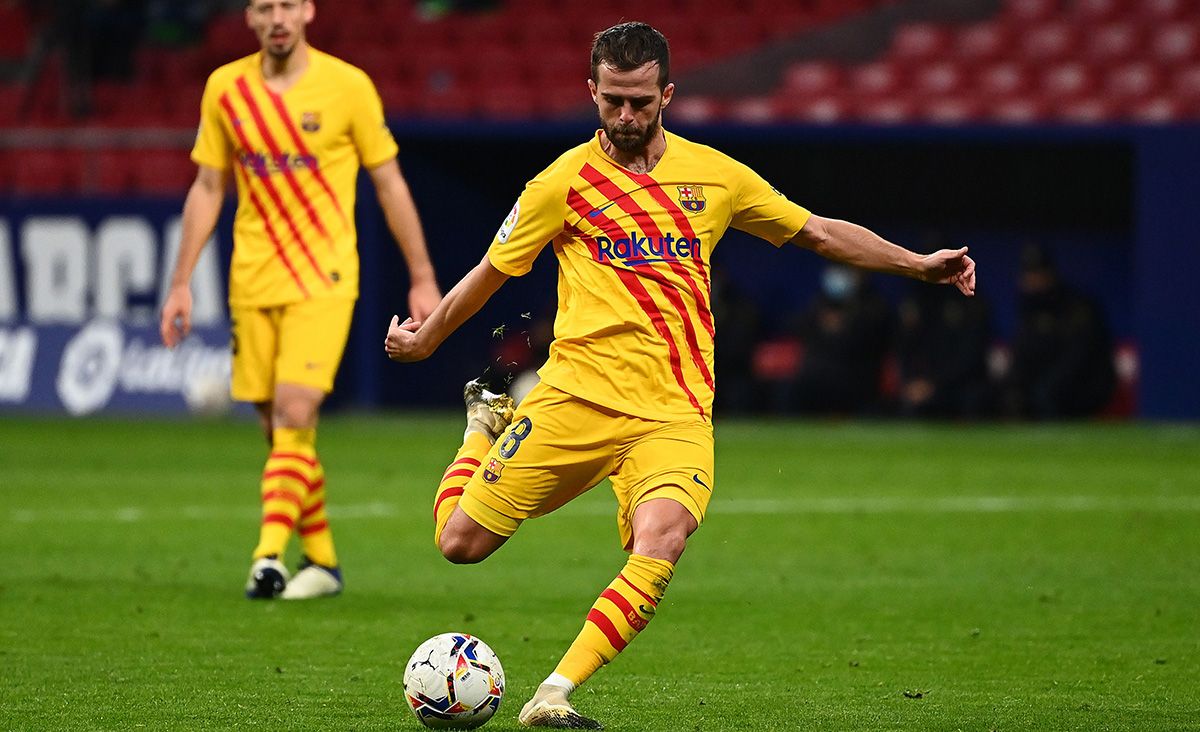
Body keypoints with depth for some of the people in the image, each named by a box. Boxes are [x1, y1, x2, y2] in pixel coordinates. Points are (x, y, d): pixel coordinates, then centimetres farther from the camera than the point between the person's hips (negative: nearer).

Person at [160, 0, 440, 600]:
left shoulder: (347, 87, -4)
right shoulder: (225, 89, 4)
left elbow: (389, 184, 2)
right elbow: (207, 189, 12)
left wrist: (422, 279, 3)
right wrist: (182, 282, 8)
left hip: (323, 280, -4)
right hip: (252, 281, 4)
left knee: (294, 413, -18)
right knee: (280, 426, 6)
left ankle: (269, 556, -21)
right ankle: (321, 559, 19)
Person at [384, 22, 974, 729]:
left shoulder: (715, 175, 10)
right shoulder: (565, 182, 2)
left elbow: (820, 232, 21)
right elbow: (492, 272, 16)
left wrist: (920, 264, 17)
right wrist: (424, 338, 24)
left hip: (674, 412, 1)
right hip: (576, 397, 0)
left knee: (660, 544, -29)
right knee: (461, 542, -2)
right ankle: (487, 426, 32)